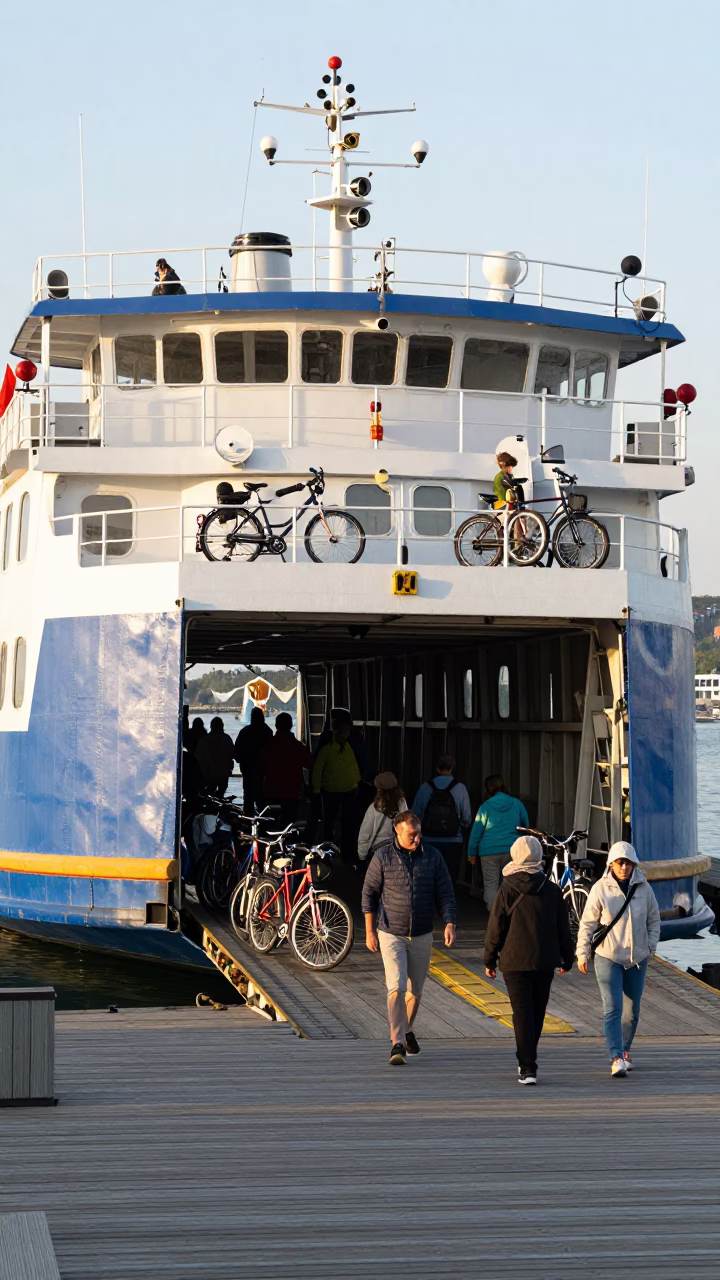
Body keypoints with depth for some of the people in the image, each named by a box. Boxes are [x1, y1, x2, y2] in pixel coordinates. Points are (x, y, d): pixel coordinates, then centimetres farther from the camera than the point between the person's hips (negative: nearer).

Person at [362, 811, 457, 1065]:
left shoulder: (432, 856, 0)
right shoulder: (383, 857, -5)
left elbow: (445, 893, 3)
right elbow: (369, 894, 0)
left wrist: (449, 923, -11)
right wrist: (370, 931, -3)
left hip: (422, 936, 3)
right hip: (391, 934, -3)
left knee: (415, 990, 13)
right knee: (396, 989, -14)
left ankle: (406, 1030, 37)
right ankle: (397, 1044, -15)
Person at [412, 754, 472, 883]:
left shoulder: (425, 788, -2)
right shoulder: (460, 788, -5)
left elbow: (416, 815, -1)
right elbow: (467, 817, -6)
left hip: (429, 841, 1)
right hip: (453, 842, -1)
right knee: (450, 879, 3)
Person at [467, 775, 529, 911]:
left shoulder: (485, 807, -3)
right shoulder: (517, 804, 3)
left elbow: (476, 831, -2)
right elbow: (526, 825, 13)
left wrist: (471, 853, 6)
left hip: (489, 851, -2)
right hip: (512, 850, 2)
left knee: (491, 885, 4)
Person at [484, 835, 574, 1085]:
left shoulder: (507, 890, -8)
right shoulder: (552, 891, 1)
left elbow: (496, 927, -6)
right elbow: (563, 928, 7)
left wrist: (490, 960, 4)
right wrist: (566, 959, 18)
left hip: (515, 961, -3)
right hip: (545, 961, 3)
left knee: (522, 1014, -3)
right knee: (537, 1012, 16)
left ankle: (527, 1068, -11)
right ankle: (527, 1060, 30)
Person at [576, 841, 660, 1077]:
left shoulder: (643, 888, 1)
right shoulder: (600, 889, -7)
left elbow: (654, 920, 12)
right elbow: (587, 923, -3)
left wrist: (650, 946, 3)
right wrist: (583, 953, -6)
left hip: (637, 959, 3)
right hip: (608, 958, -3)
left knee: (632, 1010, 12)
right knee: (613, 1009, -12)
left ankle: (624, 1049, 30)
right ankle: (616, 1057, -17)